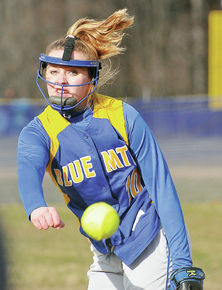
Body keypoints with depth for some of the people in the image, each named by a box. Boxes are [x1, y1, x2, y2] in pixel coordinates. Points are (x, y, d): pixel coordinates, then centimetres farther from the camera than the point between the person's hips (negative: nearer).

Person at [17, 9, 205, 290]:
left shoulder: (123, 116, -10)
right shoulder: (37, 132, -6)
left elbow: (161, 186, -10)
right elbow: (28, 170, -30)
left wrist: (183, 264, -17)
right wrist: (36, 208, -55)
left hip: (150, 243, -4)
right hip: (105, 255, 4)